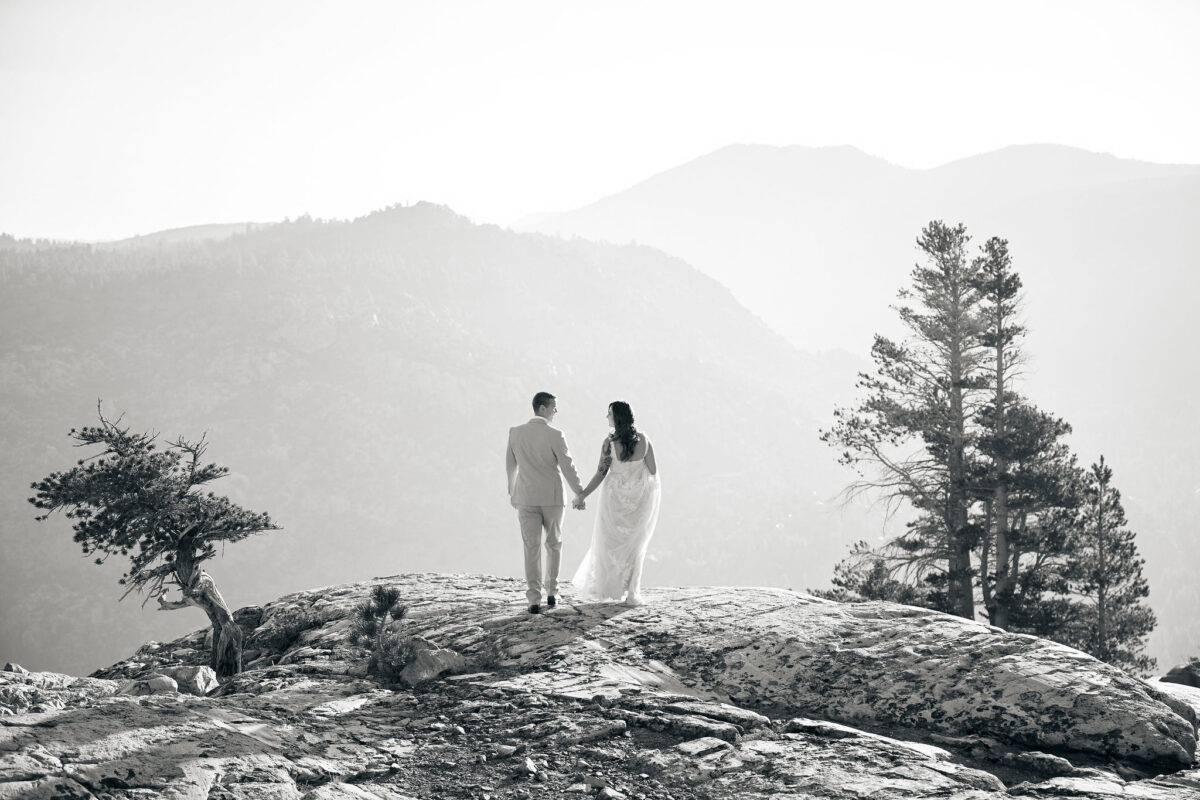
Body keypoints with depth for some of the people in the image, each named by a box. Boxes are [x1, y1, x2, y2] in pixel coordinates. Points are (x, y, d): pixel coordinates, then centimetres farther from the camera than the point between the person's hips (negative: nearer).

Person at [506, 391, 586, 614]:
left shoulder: (515, 433, 0)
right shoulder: (554, 435, -12)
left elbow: (510, 464, 12)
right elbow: (567, 467, -9)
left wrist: (512, 490, 28)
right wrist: (579, 493, 5)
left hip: (526, 498, 2)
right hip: (552, 497, -2)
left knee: (532, 548, 0)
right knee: (554, 544, 18)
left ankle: (534, 600, -9)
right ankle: (552, 593, 21)